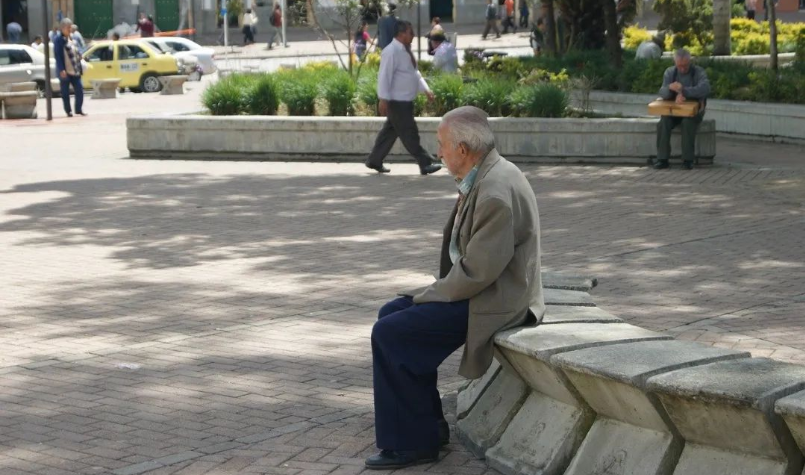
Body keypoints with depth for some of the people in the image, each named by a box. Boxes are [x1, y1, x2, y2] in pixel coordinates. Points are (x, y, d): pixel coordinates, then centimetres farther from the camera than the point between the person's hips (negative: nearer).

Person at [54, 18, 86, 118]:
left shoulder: (73, 38, 13)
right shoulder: (59, 40, -10)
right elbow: (58, 56, -15)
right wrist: (61, 70, -20)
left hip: (75, 71, 6)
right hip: (65, 71, -6)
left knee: (79, 90, 4)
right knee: (65, 93, 3)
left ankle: (79, 109, 15)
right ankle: (68, 111, 11)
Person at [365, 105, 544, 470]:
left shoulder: (496, 192, -25)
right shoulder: (483, 177, 7)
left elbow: (477, 272, -25)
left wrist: (430, 296, -12)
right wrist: (434, 291, 7)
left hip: (494, 302, -10)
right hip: (477, 288, 11)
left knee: (389, 333, -13)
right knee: (391, 313, 13)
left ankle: (413, 443, -1)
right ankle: (429, 425, 19)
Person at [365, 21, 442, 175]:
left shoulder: (406, 50, 12)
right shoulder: (392, 52, -17)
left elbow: (415, 73, 22)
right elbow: (384, 76, -20)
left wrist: (426, 89, 14)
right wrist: (384, 100, -23)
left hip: (405, 101, 10)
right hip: (397, 102, -10)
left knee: (391, 131, 15)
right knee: (409, 133, -5)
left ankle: (374, 161, 24)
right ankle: (425, 164, -4)